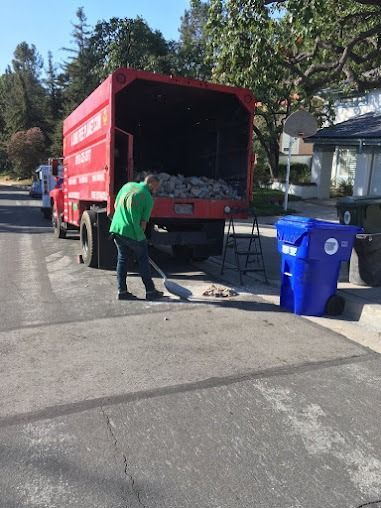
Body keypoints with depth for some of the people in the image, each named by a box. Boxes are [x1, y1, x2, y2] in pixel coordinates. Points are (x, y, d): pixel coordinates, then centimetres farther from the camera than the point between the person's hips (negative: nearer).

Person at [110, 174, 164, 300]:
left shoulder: (128, 185, 10)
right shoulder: (148, 198, -4)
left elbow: (116, 205, 16)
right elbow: (143, 223, -4)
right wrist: (140, 236, 10)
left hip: (116, 228, 6)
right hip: (132, 232, -5)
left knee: (122, 259, 14)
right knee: (143, 260, 7)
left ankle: (122, 291, 14)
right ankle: (150, 291, 14)